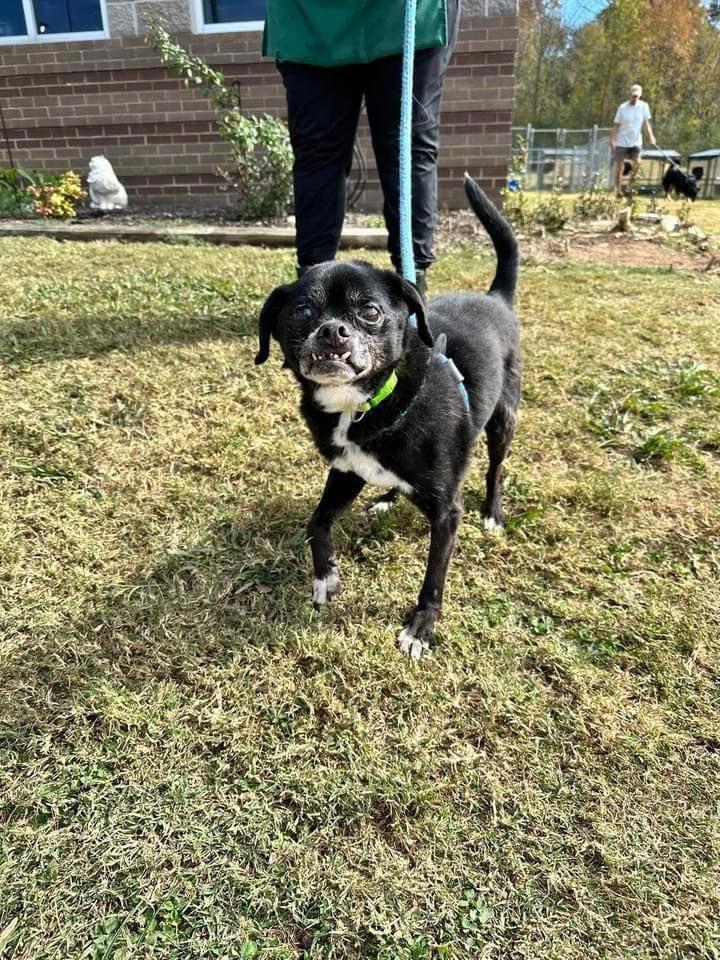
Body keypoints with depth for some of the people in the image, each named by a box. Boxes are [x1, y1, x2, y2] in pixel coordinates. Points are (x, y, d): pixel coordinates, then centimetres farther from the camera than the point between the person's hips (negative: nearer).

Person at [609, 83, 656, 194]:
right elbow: (616, 125, -2)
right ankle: (617, 189, 10)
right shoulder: (623, 107, -4)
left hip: (636, 141, 1)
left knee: (637, 163, -13)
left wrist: (650, 136, -12)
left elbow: (646, 123, 0)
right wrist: (612, 140, -10)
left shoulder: (644, 106, 0)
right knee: (619, 166, 0)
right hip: (622, 141, -1)